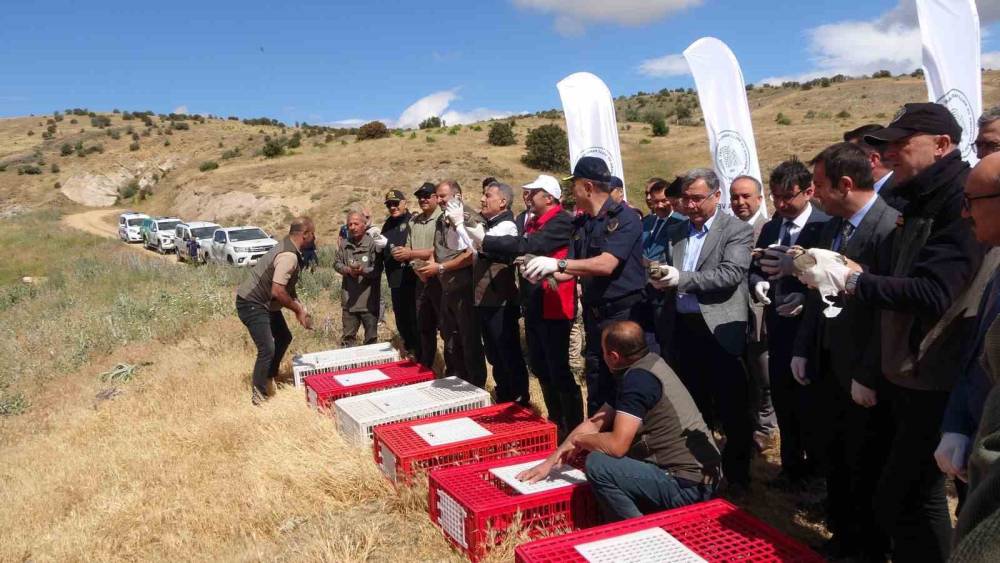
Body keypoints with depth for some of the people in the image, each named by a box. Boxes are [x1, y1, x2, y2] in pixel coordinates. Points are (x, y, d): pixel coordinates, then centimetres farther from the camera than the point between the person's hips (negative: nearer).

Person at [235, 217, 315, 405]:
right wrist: (298, 309, -16)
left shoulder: (288, 248, 7)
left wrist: (299, 307, 7)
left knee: (284, 337, 21)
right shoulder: (289, 256, -26)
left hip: (265, 303, 11)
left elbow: (288, 286, 16)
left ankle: (269, 379, 33)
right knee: (267, 349, -14)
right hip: (252, 304, -11)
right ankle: (259, 394, -1)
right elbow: (278, 291, -30)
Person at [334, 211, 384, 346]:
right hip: (349, 299, 4)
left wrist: (363, 271, -29)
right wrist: (347, 270, -10)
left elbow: (377, 269, -12)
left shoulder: (373, 243, -8)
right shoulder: (344, 244, 6)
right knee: (348, 336, 15)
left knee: (371, 337, 9)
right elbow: (337, 263, 10)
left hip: (369, 299, -4)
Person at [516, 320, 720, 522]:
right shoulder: (649, 364, 10)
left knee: (598, 465, -16)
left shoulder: (638, 378, -19)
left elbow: (617, 445, -25)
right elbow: (595, 424, 12)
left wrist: (577, 440, -4)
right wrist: (551, 461, 8)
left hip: (688, 486, -10)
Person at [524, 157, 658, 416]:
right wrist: (545, 273, -8)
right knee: (597, 396, 15)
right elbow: (573, 270, 11)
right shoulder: (581, 223, 11)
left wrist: (558, 263, -26)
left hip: (627, 315, -7)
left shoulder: (624, 218, -12)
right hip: (595, 316, 7)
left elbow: (606, 264, -23)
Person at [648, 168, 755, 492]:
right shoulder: (676, 232, 13)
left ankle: (737, 476, 17)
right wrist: (661, 280, -10)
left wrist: (682, 278, -24)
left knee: (733, 410, 3)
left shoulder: (737, 230, -5)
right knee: (694, 407, 16)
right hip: (684, 330, 6)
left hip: (721, 331, -5)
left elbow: (732, 274, -18)